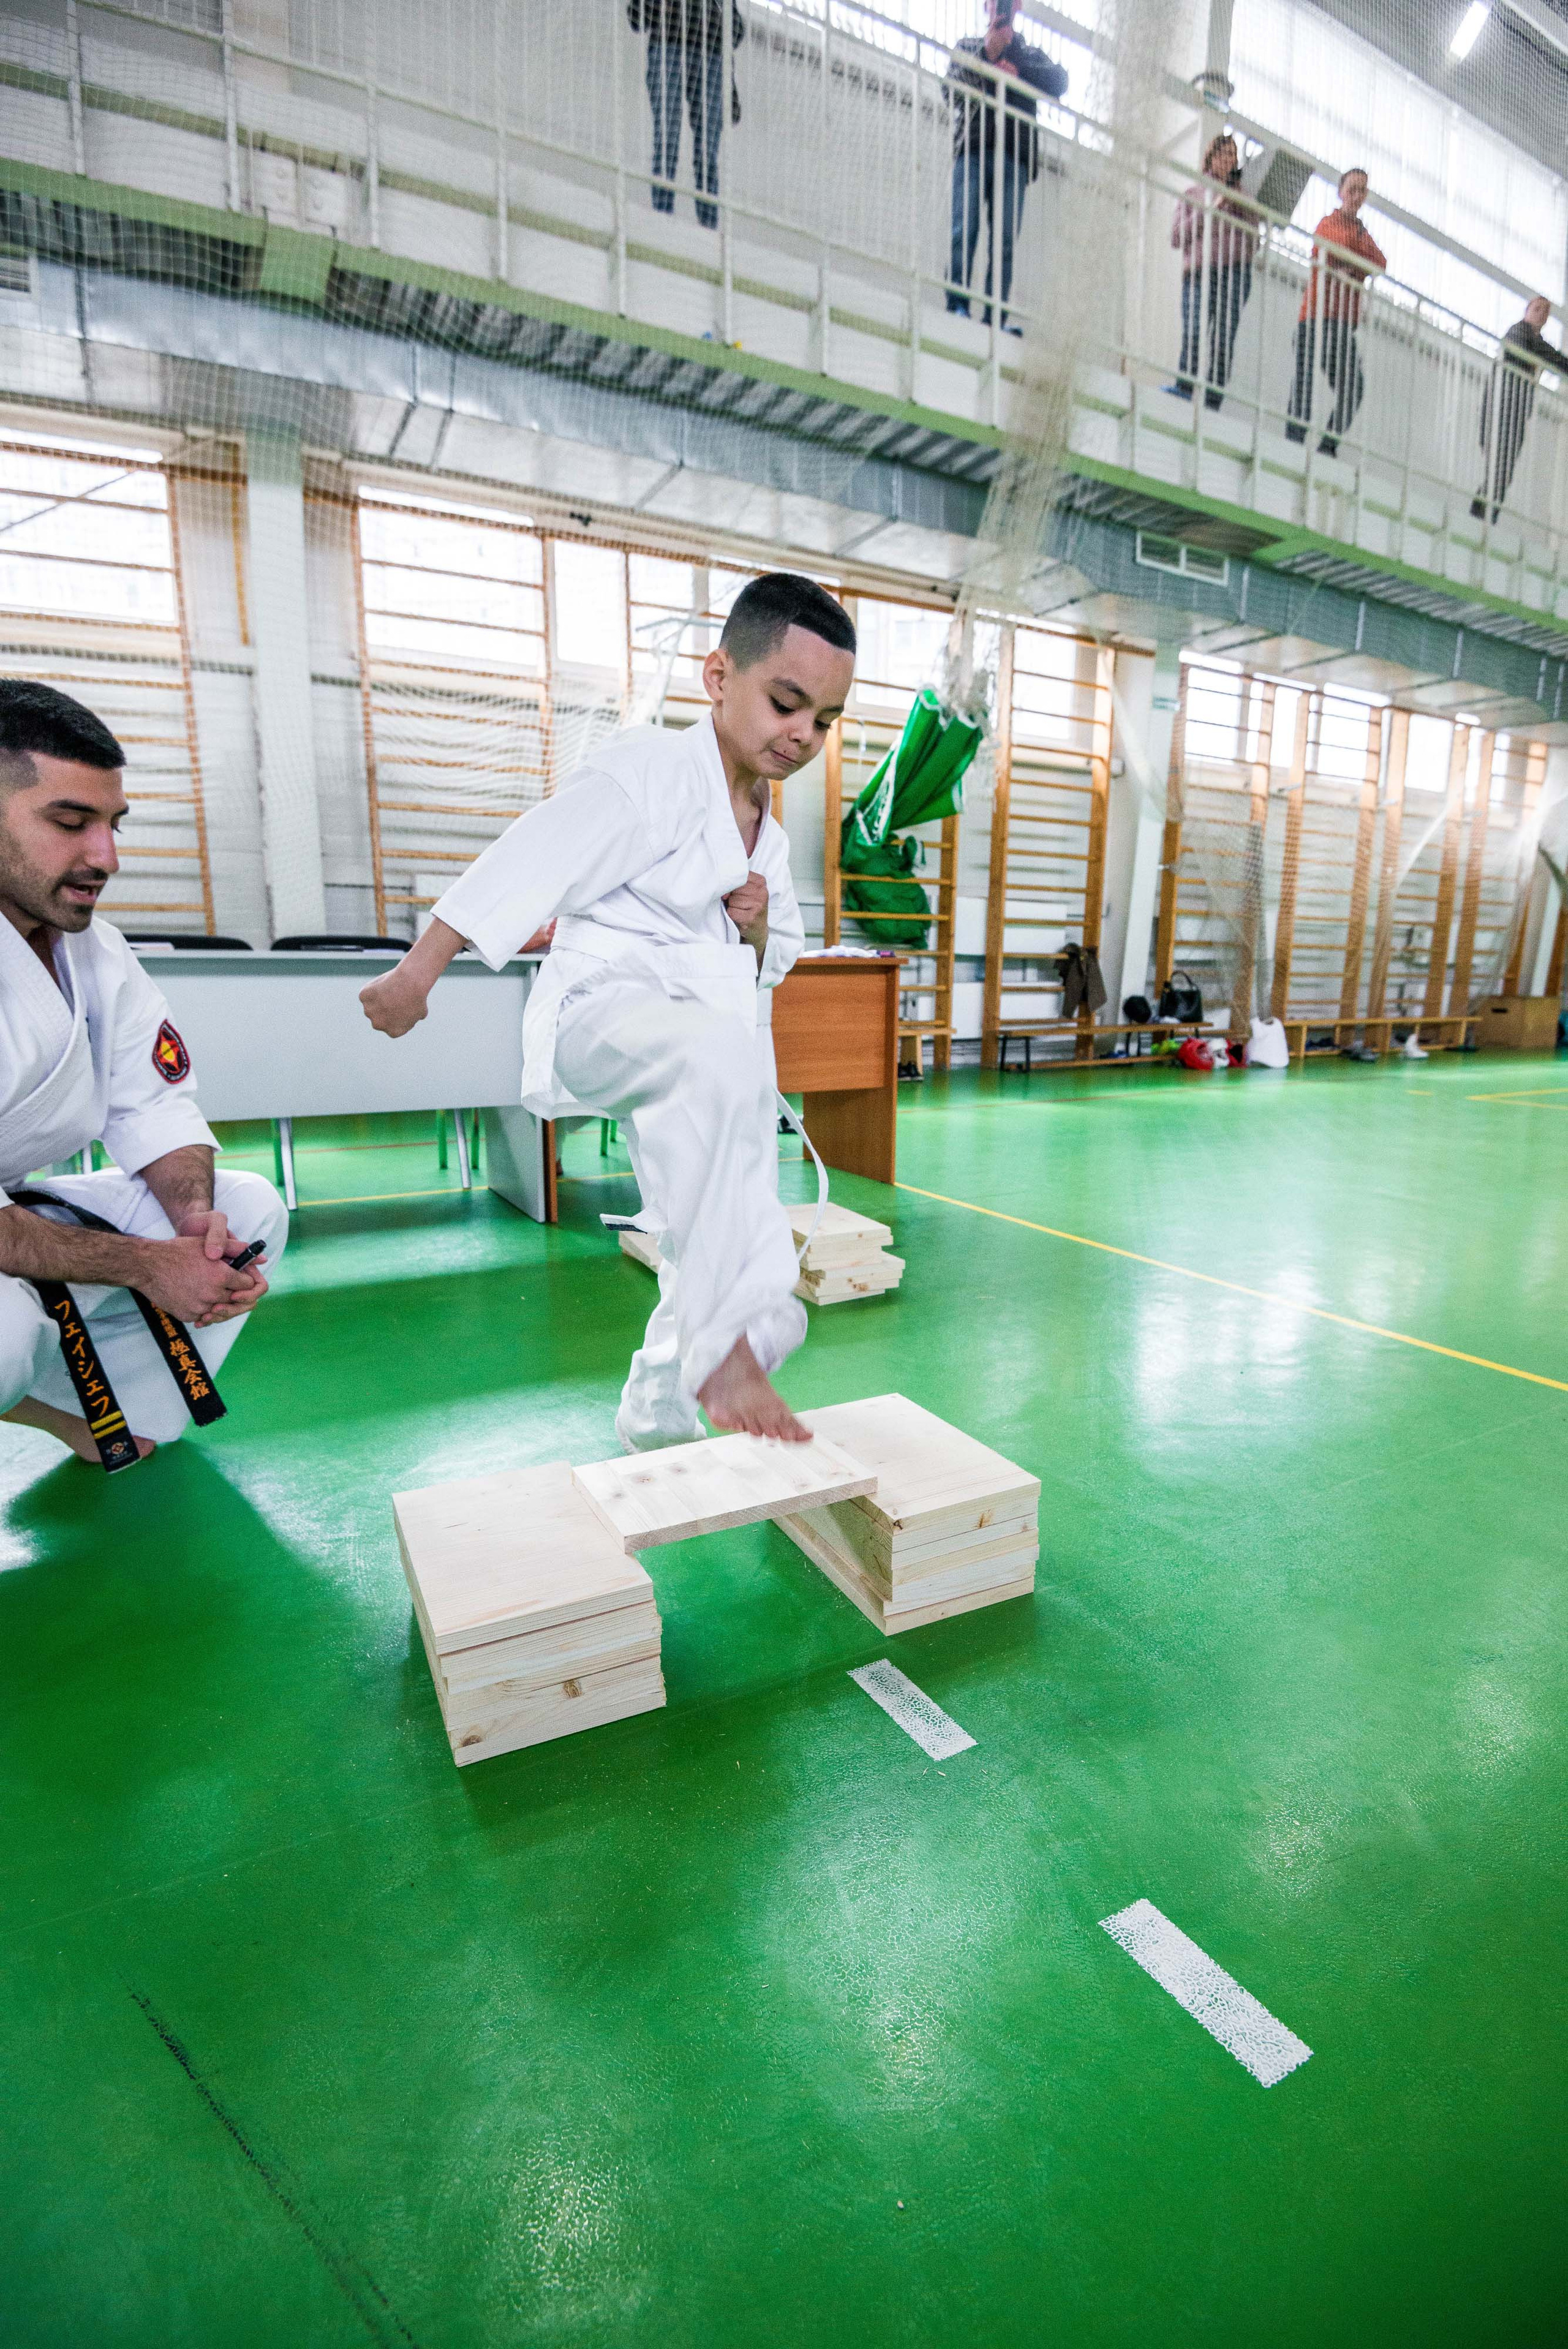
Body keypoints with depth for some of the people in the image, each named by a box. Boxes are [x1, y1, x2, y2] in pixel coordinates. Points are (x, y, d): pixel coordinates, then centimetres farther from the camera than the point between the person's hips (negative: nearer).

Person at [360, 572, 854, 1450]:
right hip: (600, 1013, -8)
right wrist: (417, 973, -9)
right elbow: (527, 865, -10)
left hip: (703, 1065, 8)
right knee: (719, 1045, -43)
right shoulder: (650, 770, -7)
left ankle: (658, 1419, 27)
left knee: (719, 1257, 2)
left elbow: (776, 962, 25)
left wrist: (758, 927, 0)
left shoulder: (770, 840, 16)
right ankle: (723, 1348, -38)